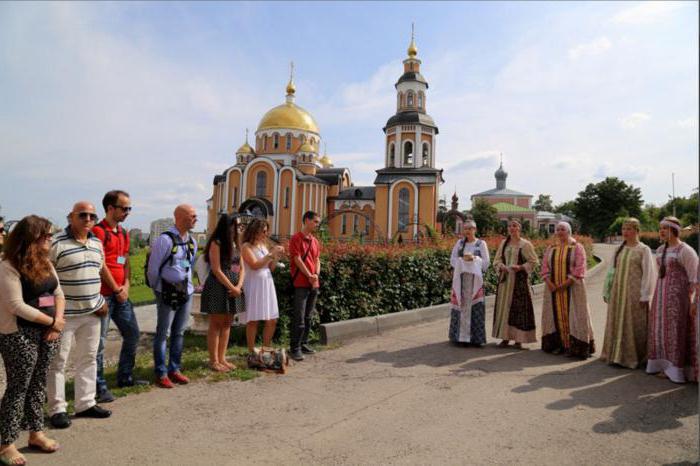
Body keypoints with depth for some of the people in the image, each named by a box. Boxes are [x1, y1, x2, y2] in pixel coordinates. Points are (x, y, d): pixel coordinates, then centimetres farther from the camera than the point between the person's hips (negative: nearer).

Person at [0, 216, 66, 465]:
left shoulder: (44, 262, 10)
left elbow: (58, 293, 11)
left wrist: (58, 321, -4)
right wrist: (51, 321, -13)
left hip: (48, 332, 7)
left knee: (38, 384, 15)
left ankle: (36, 433, 27)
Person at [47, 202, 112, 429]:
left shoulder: (97, 243, 8)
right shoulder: (56, 243, -14)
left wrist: (100, 301, 11)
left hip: (92, 312, 7)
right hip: (64, 314, -7)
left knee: (88, 358, 15)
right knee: (58, 361, 5)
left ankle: (86, 403, 28)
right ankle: (57, 409, 17)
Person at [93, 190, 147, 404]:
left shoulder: (123, 233, 15)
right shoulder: (98, 231, -11)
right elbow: (101, 265, -15)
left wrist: (126, 285, 1)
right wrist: (117, 290, -10)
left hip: (121, 294, 9)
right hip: (103, 294, -9)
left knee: (132, 333, 14)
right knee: (99, 340, 0)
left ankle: (125, 377, 27)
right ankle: (100, 386, 9)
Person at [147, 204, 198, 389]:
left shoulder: (192, 242, 8)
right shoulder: (165, 240, -14)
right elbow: (153, 268, -8)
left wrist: (187, 284, 15)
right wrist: (158, 290, 2)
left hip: (186, 292, 7)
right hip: (168, 294, -7)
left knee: (179, 333, 14)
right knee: (162, 334, 4)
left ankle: (174, 369, 25)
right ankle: (161, 374, 13)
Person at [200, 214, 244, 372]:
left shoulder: (235, 244, 13)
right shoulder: (216, 243, -10)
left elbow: (241, 267, 11)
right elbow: (216, 270, -15)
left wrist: (239, 286, -5)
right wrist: (232, 287, -12)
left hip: (233, 289, 7)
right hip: (218, 288, -7)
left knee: (227, 324, 11)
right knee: (216, 324, 0)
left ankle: (222, 358, 19)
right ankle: (213, 360, 9)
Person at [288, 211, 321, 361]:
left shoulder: (315, 241, 15)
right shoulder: (296, 239, -6)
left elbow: (317, 260, 14)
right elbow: (297, 260, -12)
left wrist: (316, 275, -4)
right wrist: (309, 276, -12)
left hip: (314, 284, 7)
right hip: (301, 283, -7)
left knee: (308, 316, 12)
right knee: (299, 318, -8)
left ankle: (303, 344, 22)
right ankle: (294, 348, -3)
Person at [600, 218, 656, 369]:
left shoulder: (643, 250, -5)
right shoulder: (619, 249, 10)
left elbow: (648, 273, -8)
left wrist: (644, 296, -12)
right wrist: (611, 291, 9)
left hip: (634, 293, -5)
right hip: (618, 292, 5)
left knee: (633, 325, 1)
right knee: (617, 324, 9)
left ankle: (633, 358, 12)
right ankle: (618, 355, 19)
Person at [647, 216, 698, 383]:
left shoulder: (685, 251, -12)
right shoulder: (660, 250, 12)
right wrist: (658, 296, 14)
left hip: (678, 294, -8)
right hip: (661, 294, 8)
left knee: (676, 330, -3)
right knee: (661, 328, 10)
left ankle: (677, 369, 6)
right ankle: (665, 365, 20)